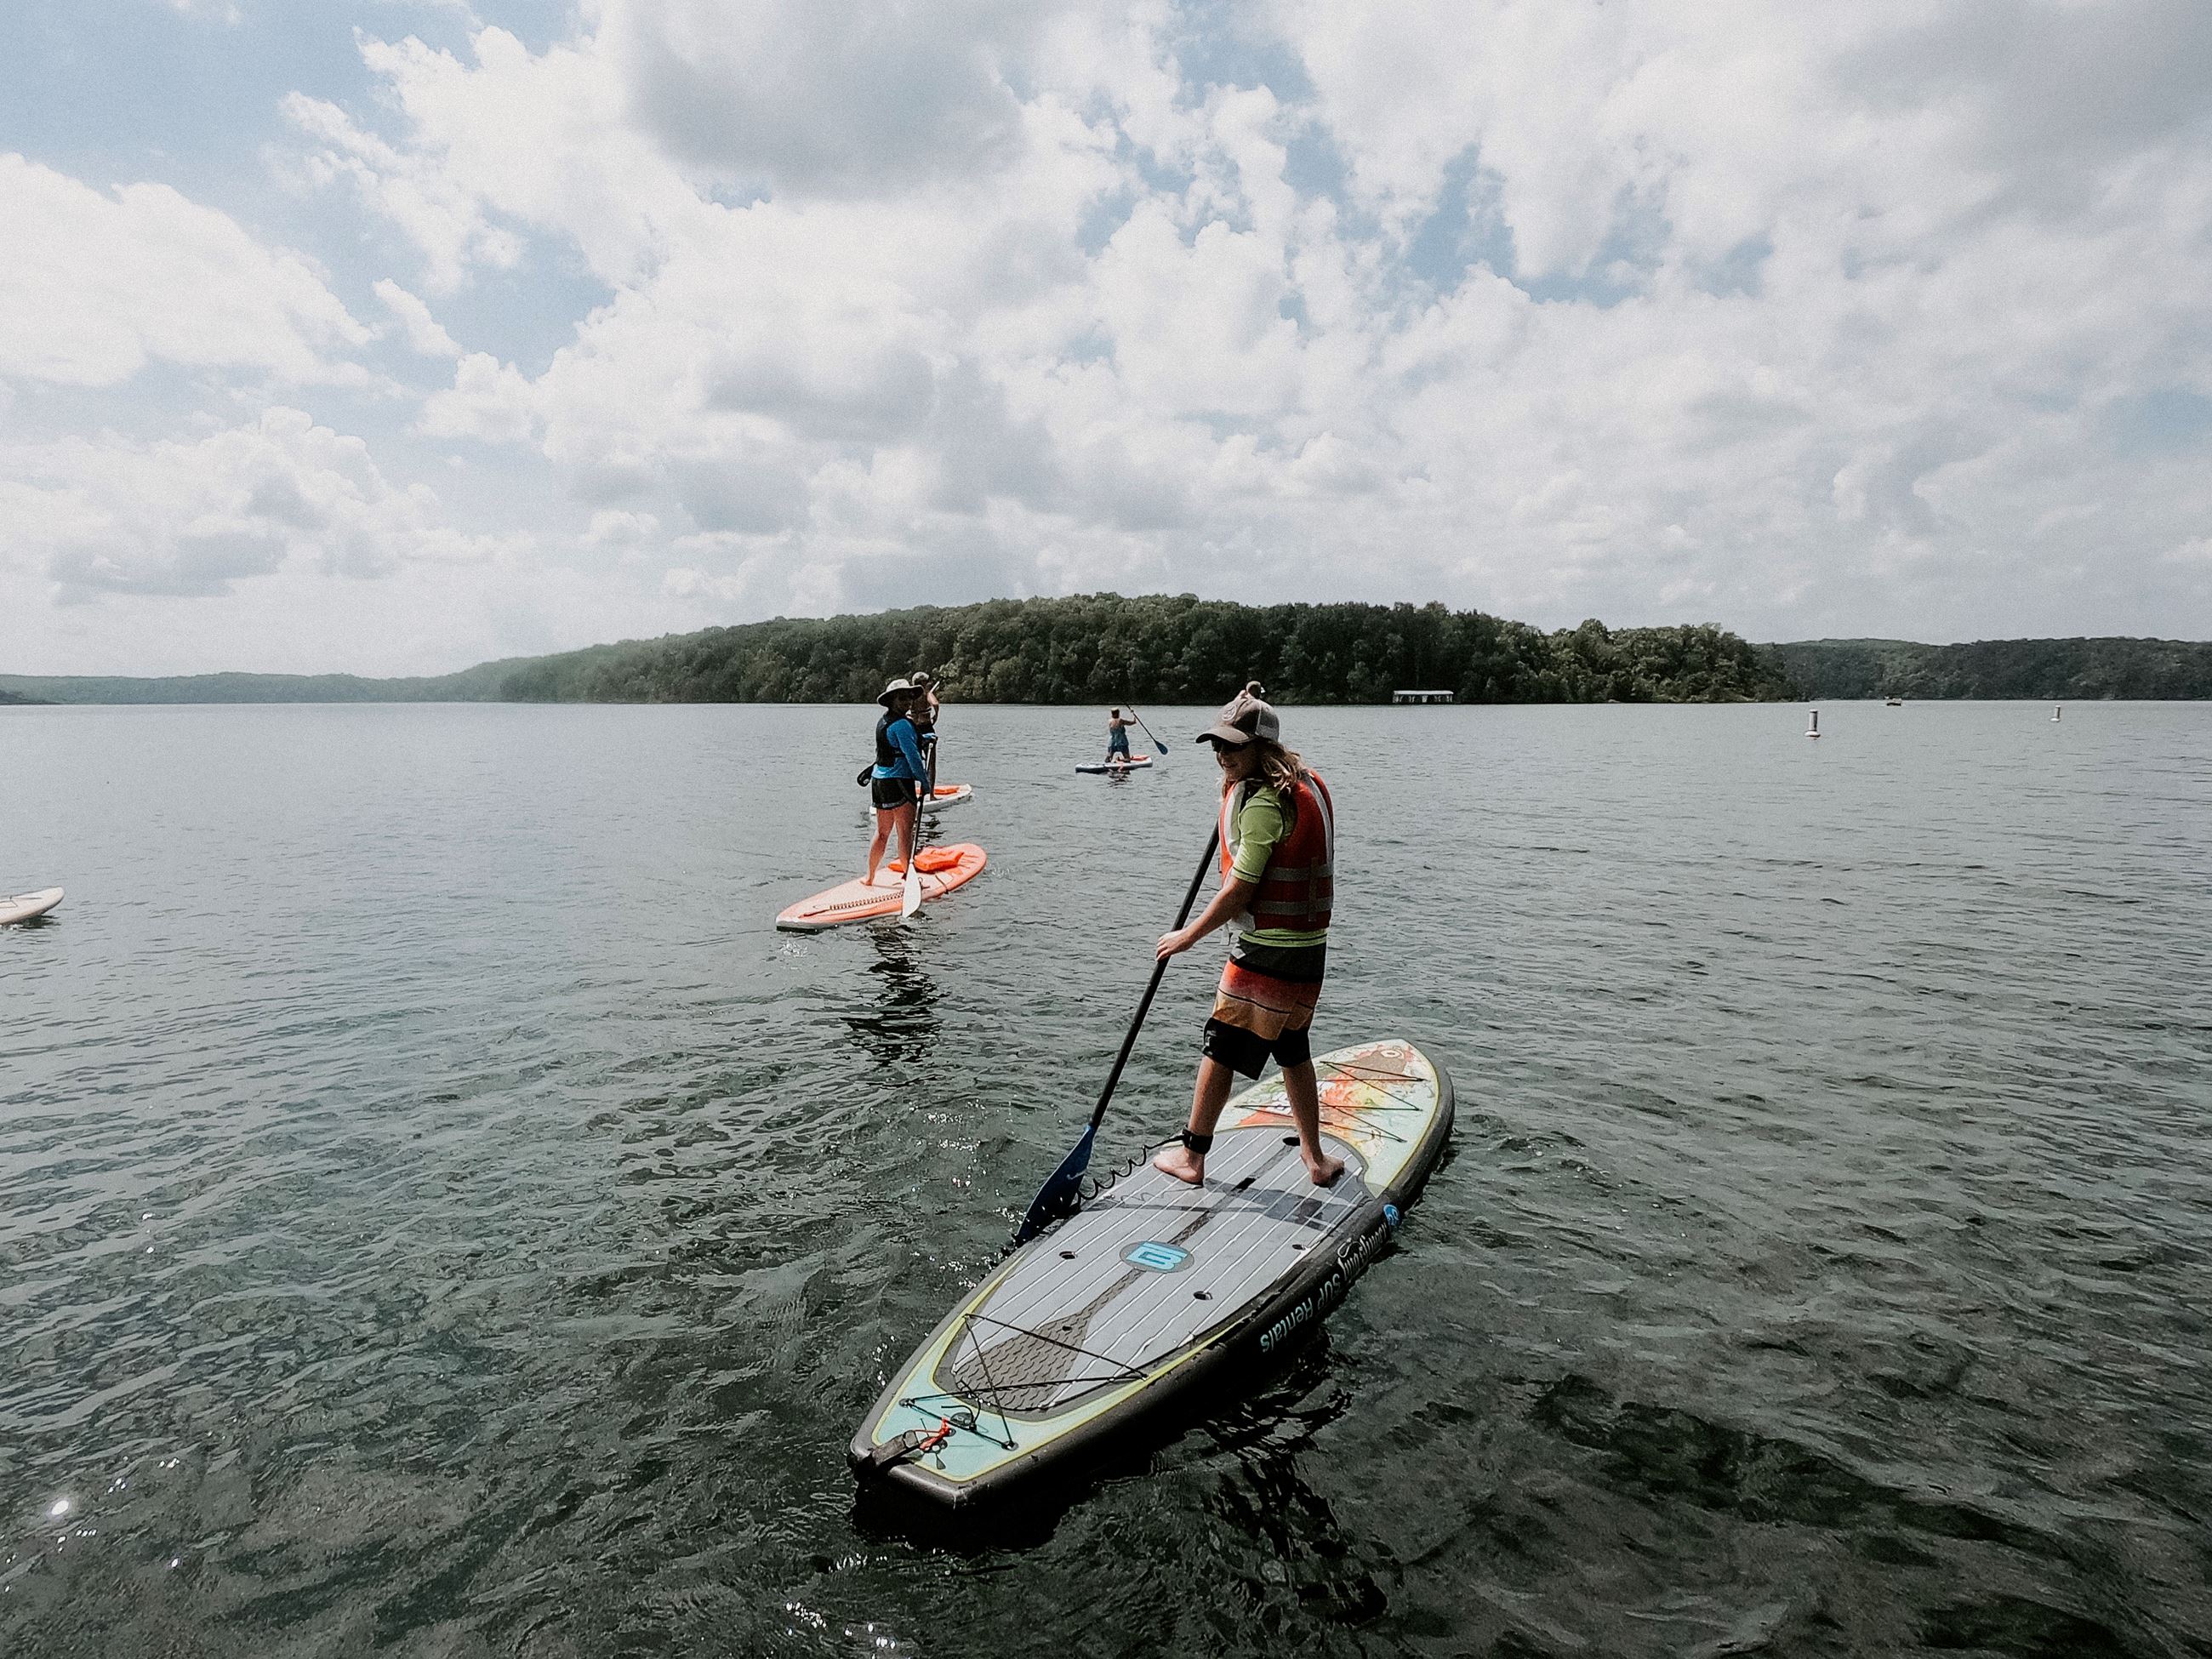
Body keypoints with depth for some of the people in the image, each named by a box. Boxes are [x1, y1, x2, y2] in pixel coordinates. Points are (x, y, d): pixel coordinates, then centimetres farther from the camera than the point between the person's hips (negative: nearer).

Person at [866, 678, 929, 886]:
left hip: (878, 780, 9)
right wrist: (924, 781, -10)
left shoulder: (883, 722, 14)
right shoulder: (902, 724, -15)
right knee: (905, 832, -2)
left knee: (882, 833, 16)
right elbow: (912, 756, -17)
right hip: (898, 782, -9)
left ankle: (870, 878, 21)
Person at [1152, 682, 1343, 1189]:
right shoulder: (1308, 783, 9)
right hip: (1310, 948, 9)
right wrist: (1234, 785, 15)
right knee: (1294, 1052, 20)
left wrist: (1188, 936, -7)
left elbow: (1239, 890, -18)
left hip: (1267, 951, -9)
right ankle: (1316, 1159, 28)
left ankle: (1191, 1157, 14)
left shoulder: (1262, 802, -18)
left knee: (1220, 1048, 4)